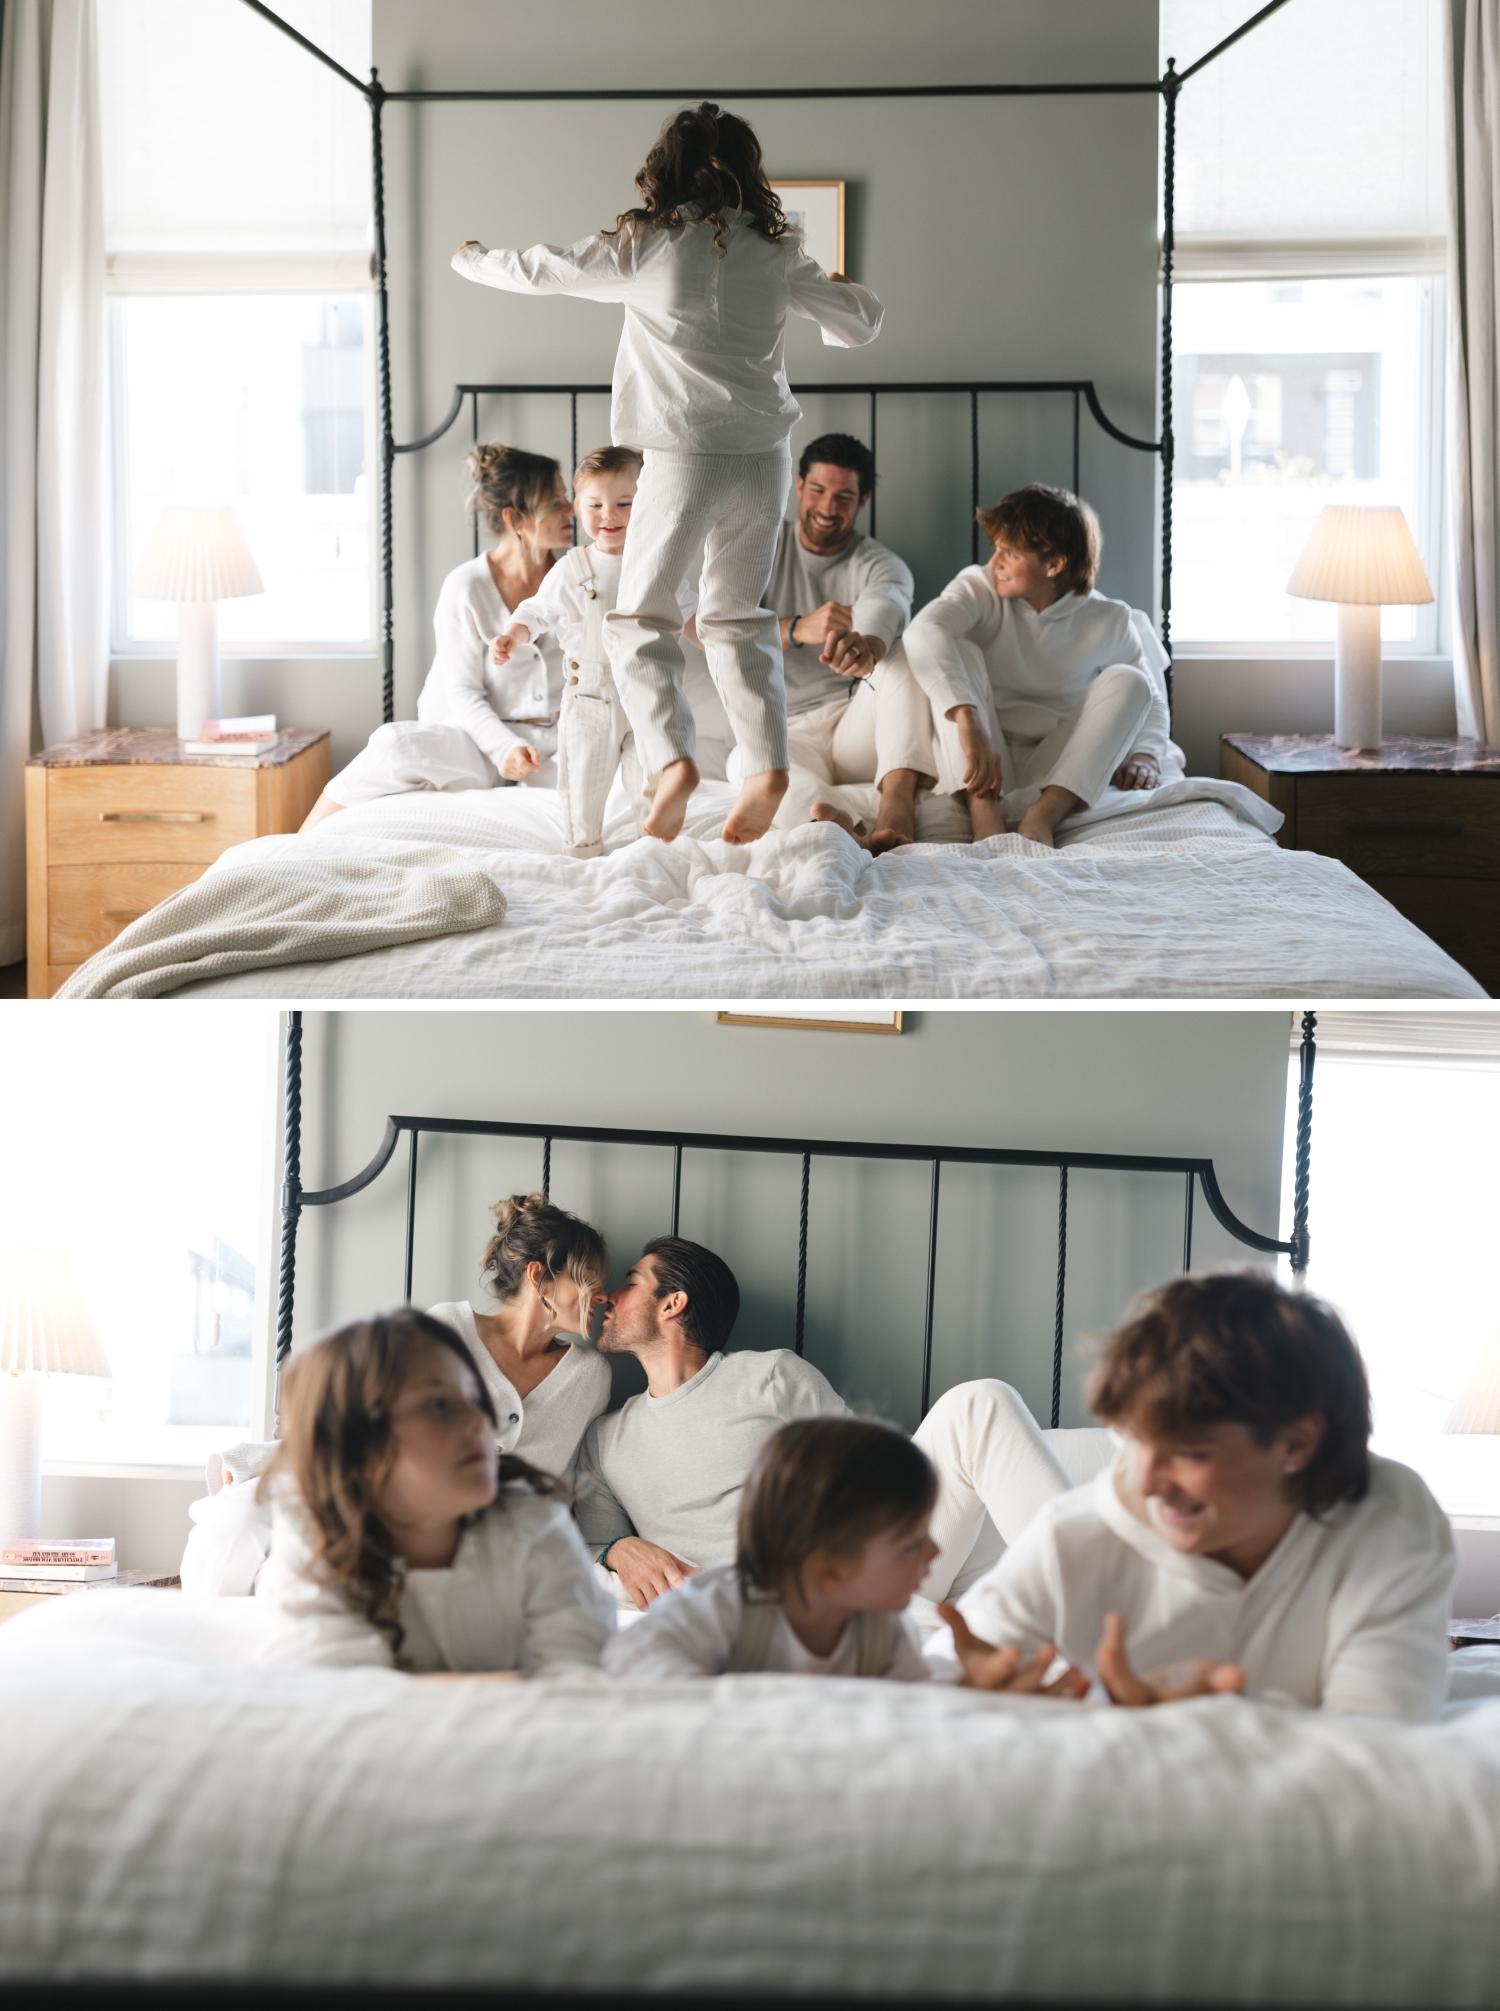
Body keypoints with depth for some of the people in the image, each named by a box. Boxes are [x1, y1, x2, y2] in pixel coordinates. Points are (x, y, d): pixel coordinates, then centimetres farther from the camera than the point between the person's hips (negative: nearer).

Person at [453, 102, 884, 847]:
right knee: (740, 613, 16)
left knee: (639, 616, 6)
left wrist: (471, 259, 30)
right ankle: (766, 763, 3)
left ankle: (670, 757, -13)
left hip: (684, 456, -4)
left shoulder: (643, 245, -2)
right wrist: (843, 290, 37)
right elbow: (860, 325, 13)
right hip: (764, 456, 4)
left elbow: (539, 270, 10)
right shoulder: (776, 252, 5)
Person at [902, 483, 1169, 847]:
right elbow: (924, 632, -23)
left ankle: (1044, 815, -37)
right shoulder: (980, 588, -2)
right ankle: (984, 810, -41)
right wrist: (968, 721, -39)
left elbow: (1150, 695, 13)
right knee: (960, 652, -20)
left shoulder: (1108, 621, 3)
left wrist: (1145, 756, -10)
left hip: (1057, 775, 1)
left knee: (1126, 680, -17)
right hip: (983, 762, -1)